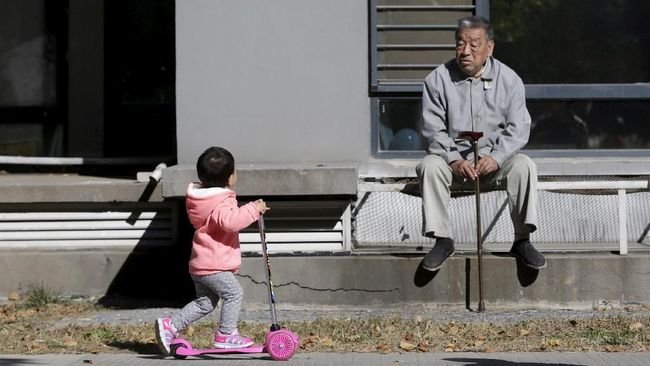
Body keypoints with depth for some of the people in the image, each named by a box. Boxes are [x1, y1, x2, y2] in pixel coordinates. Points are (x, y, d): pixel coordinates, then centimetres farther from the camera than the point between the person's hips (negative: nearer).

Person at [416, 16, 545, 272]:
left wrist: (496, 158, -21)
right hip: (453, 158, 0)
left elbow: (518, 128, -4)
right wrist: (453, 160, -22)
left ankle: (522, 241, -22)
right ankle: (442, 240, -23)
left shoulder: (508, 79, 1)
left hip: (495, 158, 0)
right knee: (429, 166, -31)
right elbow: (433, 129, -5)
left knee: (524, 165, -29)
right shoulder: (438, 80, -1)